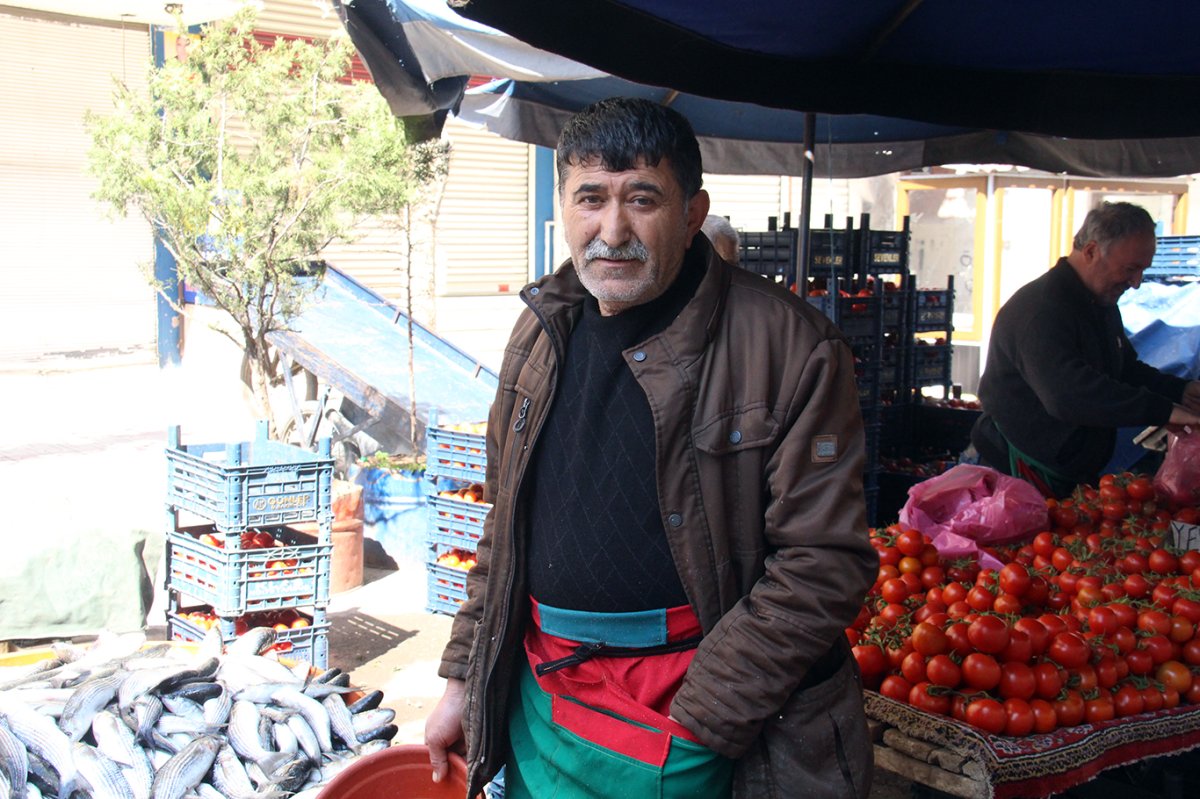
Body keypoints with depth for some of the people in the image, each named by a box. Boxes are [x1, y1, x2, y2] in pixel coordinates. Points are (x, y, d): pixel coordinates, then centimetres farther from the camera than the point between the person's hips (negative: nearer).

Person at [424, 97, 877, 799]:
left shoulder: (788, 345, -14)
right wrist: (464, 678, 11)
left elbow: (824, 562, -16)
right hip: (540, 702, 6)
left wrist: (700, 716, -18)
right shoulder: (543, 334, 6)